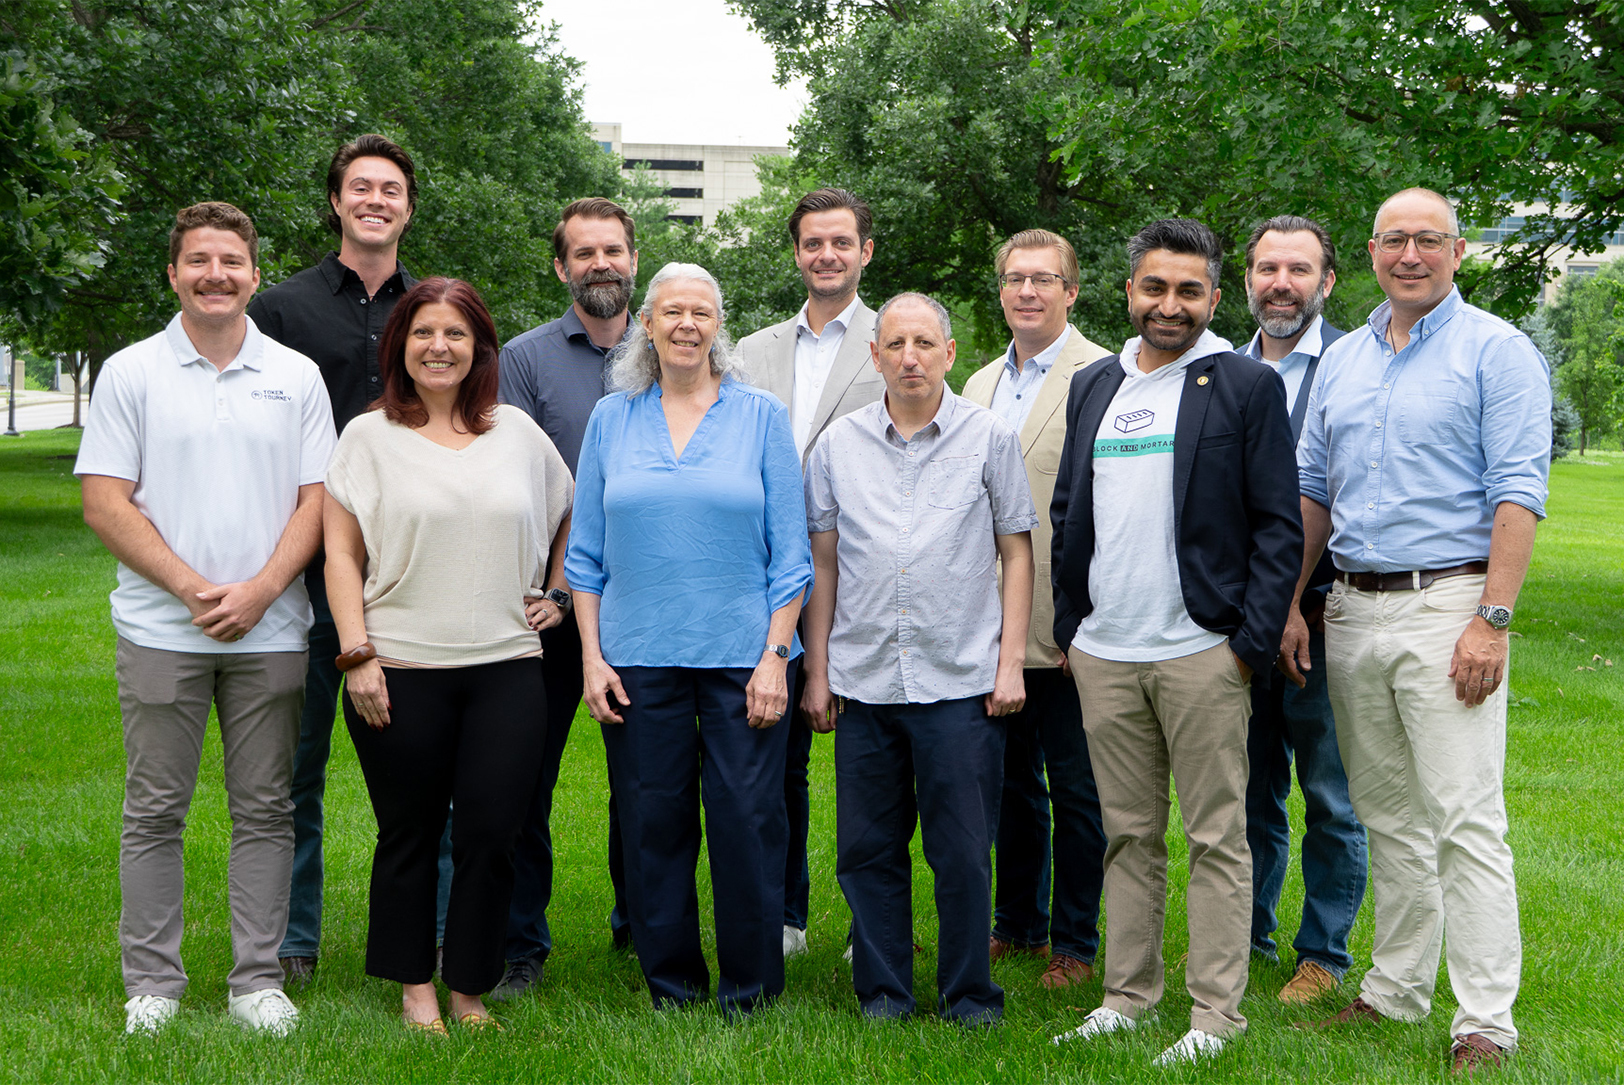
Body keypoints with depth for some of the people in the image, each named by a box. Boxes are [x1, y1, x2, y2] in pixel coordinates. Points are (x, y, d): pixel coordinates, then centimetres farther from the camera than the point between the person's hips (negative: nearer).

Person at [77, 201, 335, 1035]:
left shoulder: (296, 376, 8)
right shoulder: (131, 373, 3)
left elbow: (318, 500, 5)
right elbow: (105, 504, -2)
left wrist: (258, 591, -10)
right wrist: (194, 590, -11)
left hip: (271, 632, 2)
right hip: (162, 628, -1)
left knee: (264, 810, 6)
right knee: (155, 811, 3)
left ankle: (258, 981, 14)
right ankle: (152, 983, 14)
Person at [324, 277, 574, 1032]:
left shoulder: (518, 431, 12)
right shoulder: (368, 437, 5)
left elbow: (568, 516, 25)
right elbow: (341, 553, 1)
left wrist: (559, 594, 14)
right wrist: (356, 653, -7)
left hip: (507, 667, 2)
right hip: (401, 671, -1)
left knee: (491, 834, -2)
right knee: (410, 834, 7)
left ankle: (471, 990, 14)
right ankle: (415, 988, 22)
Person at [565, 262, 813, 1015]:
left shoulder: (761, 416, 4)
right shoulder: (612, 418, 8)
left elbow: (789, 552, 2)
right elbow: (586, 552, 9)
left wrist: (775, 655, -6)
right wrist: (592, 656, 1)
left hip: (741, 655, -1)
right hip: (638, 656, 2)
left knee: (747, 819, -2)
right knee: (652, 823, 6)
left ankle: (750, 990, 13)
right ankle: (671, 986, 20)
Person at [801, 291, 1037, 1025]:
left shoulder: (990, 438, 3)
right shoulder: (838, 444, 8)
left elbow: (1016, 552, 5)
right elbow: (822, 563, 11)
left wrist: (1011, 662, -2)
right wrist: (816, 671, 7)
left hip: (962, 682, -2)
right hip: (863, 682, 2)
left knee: (963, 852, 2)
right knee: (868, 849, 7)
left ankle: (970, 994, 17)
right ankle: (882, 992, 21)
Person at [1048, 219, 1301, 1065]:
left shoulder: (1247, 386, -2)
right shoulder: (1093, 387, 14)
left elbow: (1279, 526, -5)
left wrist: (1253, 642, -11)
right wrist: (1068, 627, 12)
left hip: (1202, 654, -5)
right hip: (1103, 656, 5)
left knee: (1216, 839, 2)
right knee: (1128, 836, 13)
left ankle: (1216, 1011, 9)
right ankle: (1128, 995, 22)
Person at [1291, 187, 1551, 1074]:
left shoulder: (1496, 351, -3)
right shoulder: (1342, 360, 15)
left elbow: (1518, 494, -10)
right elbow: (1311, 491, 18)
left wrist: (1492, 620, -17)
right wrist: (1290, 604, 11)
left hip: (1446, 603, -6)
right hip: (1352, 610, 6)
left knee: (1466, 820, -7)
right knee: (1387, 816, 13)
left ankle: (1485, 1022, -2)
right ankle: (1396, 990, 22)